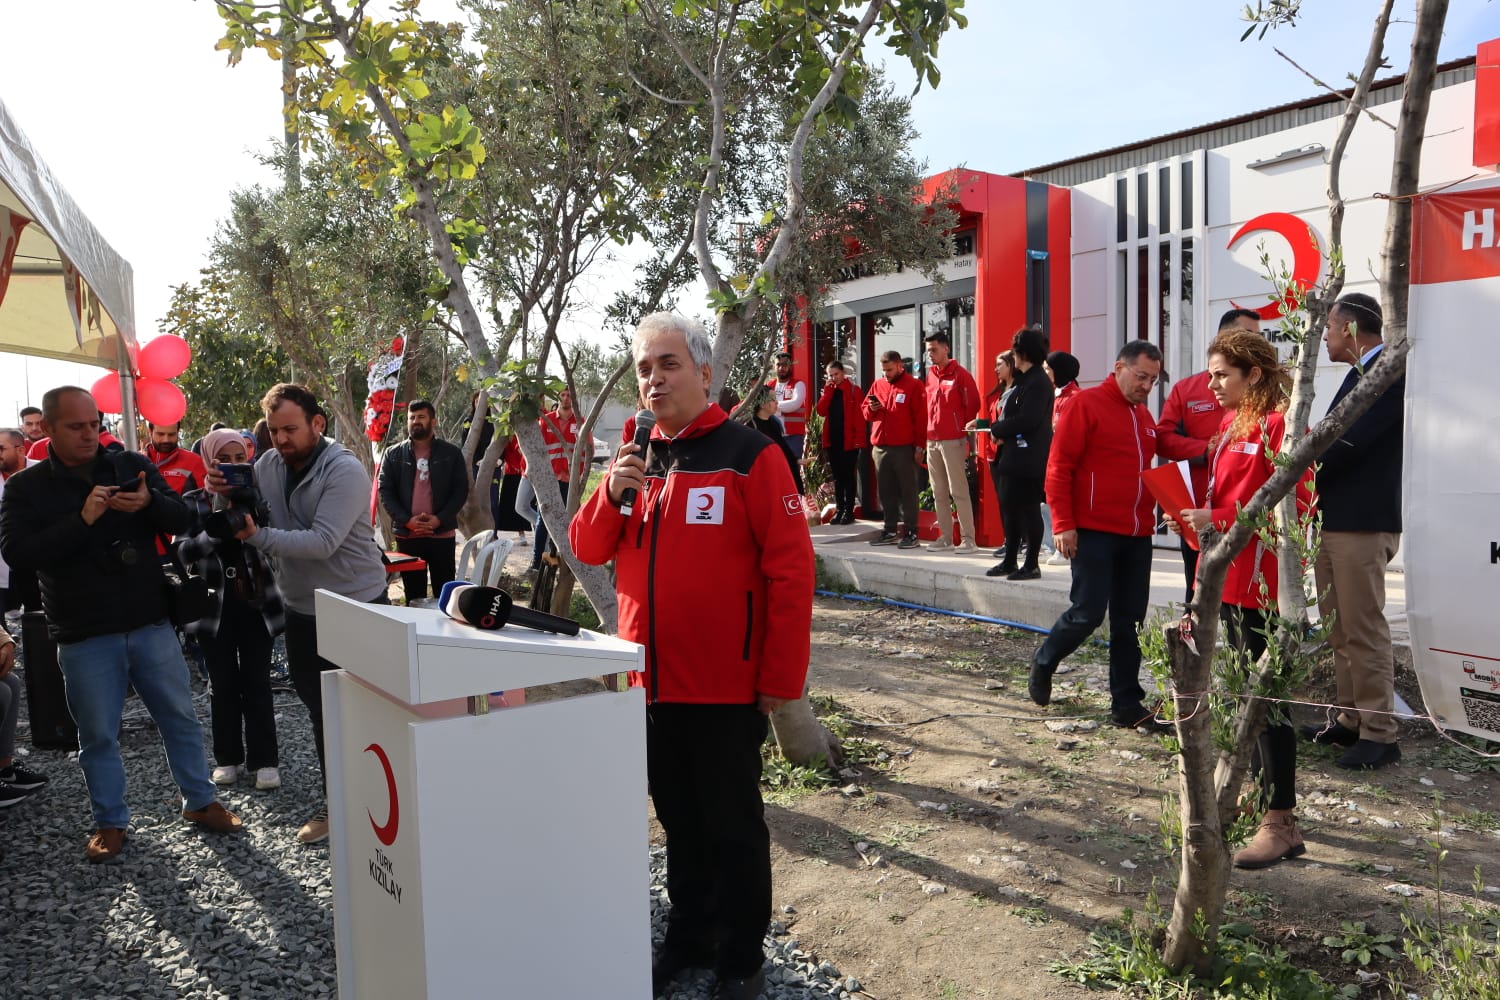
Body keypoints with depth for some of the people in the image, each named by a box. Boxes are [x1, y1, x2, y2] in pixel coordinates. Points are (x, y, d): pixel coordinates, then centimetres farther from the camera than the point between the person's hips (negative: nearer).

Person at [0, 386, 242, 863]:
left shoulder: (132, 464, 2)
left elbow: (181, 518, -1)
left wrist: (149, 503, -23)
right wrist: (82, 520, -26)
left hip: (151, 623, 2)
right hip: (84, 636, -1)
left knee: (180, 717, 12)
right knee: (98, 735, 10)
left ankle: (200, 802, 28)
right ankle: (110, 821, 28)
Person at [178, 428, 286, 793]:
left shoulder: (257, 495, 2)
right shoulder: (193, 502, 2)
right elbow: (184, 551, -8)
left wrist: (253, 507, -30)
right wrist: (213, 531, -27)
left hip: (257, 602, 0)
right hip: (214, 605, 1)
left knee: (257, 683, 2)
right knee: (223, 684, 9)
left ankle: (264, 760, 8)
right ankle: (228, 757, 21)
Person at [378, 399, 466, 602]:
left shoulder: (451, 453, 3)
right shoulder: (394, 455, 6)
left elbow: (461, 490, 0)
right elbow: (385, 492, 2)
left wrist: (440, 519, -13)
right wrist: (407, 520, -12)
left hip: (442, 533, -1)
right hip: (406, 534, 1)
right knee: (413, 595, 10)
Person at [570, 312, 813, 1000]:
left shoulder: (749, 455, -12)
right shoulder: (635, 459, 8)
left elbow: (791, 570, -14)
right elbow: (588, 550, 7)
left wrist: (781, 683, -14)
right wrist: (612, 492, -13)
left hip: (726, 689, -5)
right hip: (650, 682, 6)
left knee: (733, 827, 9)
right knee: (679, 821, 20)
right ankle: (688, 935, 39)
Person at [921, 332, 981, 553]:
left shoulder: (960, 374, -5)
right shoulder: (929, 376, 14)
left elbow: (972, 405, -5)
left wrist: (965, 433, -3)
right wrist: (926, 435, 10)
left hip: (953, 441, -7)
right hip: (932, 442, 7)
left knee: (959, 491, -7)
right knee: (939, 493, 9)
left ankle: (968, 539, -4)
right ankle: (945, 537, 16)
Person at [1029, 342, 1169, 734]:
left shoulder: (1144, 416, 16)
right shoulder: (1086, 404, -6)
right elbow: (1058, 467, -10)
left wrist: (1150, 517, 14)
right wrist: (1063, 524, -15)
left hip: (1137, 535, 7)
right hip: (1094, 532, -7)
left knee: (1128, 621, 8)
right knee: (1088, 613, -6)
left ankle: (1127, 704, 16)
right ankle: (1044, 661, 22)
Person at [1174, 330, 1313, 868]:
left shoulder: (1279, 425, -14)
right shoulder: (1231, 423, 13)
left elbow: (1293, 503, -20)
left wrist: (1218, 519, -20)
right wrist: (1201, 514, 5)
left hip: (1260, 577, -9)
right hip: (1231, 573, 9)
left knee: (1264, 696, -5)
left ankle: (1281, 823, 4)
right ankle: (1261, 792, 32)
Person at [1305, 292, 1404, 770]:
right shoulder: (1359, 375, 18)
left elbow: (1346, 444, -20)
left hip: (1362, 525, -10)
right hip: (1331, 521, 10)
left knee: (1364, 630, -5)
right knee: (1339, 631, 15)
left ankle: (1379, 734, 4)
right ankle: (1349, 719, 24)